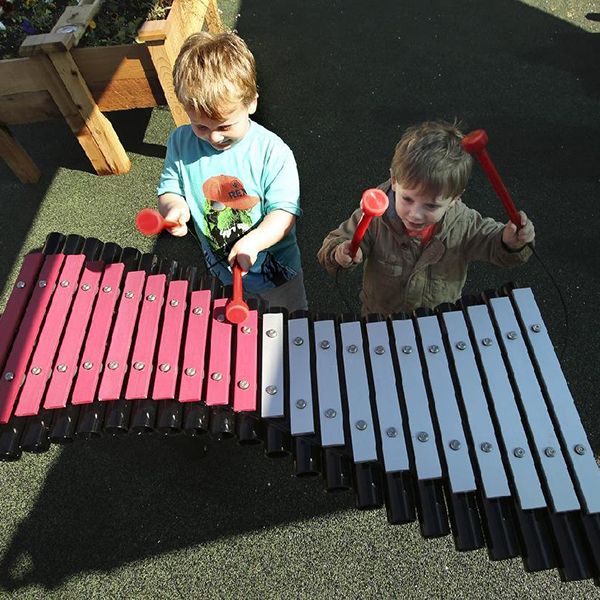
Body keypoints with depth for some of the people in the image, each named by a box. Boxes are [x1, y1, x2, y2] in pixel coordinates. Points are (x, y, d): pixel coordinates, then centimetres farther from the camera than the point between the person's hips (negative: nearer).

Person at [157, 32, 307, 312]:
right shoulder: (180, 143, -12)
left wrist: (253, 241, -42)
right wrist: (174, 207, -27)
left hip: (275, 270, -3)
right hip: (221, 273, 3)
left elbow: (284, 211, -24)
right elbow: (169, 190, -2)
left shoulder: (272, 151, -24)